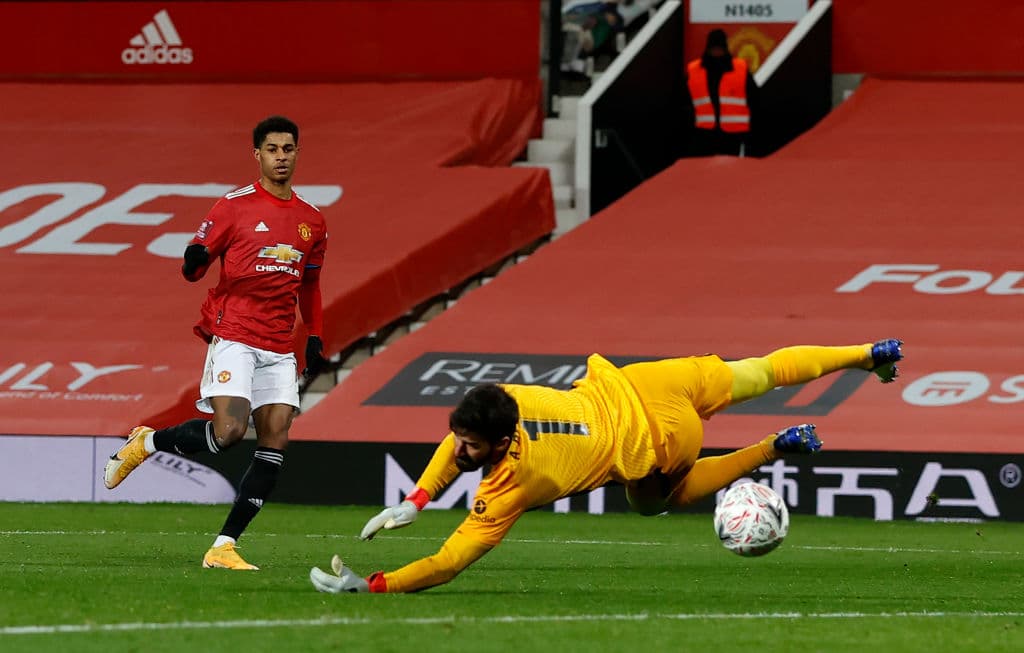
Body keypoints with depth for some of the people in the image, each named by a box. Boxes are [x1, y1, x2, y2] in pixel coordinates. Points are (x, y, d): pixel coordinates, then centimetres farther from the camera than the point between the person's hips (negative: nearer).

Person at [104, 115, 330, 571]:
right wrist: (194, 263, -23)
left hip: (279, 348, 5)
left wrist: (315, 339, 16)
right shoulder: (234, 206, -1)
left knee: (275, 444, -7)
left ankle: (224, 546, -4)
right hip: (233, 335, -5)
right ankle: (146, 442, 6)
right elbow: (195, 263, 1)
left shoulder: (312, 221, 14)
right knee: (228, 431, -22)